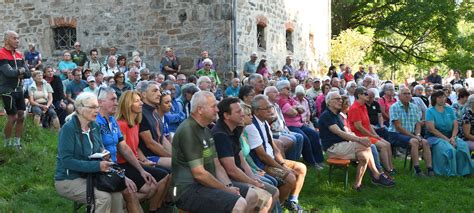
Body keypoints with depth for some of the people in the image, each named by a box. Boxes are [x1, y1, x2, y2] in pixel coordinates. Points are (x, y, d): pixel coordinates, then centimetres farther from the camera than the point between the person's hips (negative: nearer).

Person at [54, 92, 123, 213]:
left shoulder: (95, 127, 3)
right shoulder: (68, 128, -18)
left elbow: (99, 149, 14)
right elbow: (67, 161, -23)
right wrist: (97, 166, -29)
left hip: (89, 176, 6)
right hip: (68, 180, -6)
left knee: (117, 195, -17)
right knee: (104, 197, -26)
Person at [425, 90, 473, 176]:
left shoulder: (449, 110, 14)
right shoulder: (430, 111, -1)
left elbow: (455, 125, 6)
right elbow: (431, 129, -12)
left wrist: (453, 137, -13)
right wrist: (446, 139, -17)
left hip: (450, 137, 5)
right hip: (435, 137, -4)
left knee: (463, 146, -23)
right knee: (448, 149, -33)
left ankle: (462, 170, -14)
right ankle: (448, 172, -20)